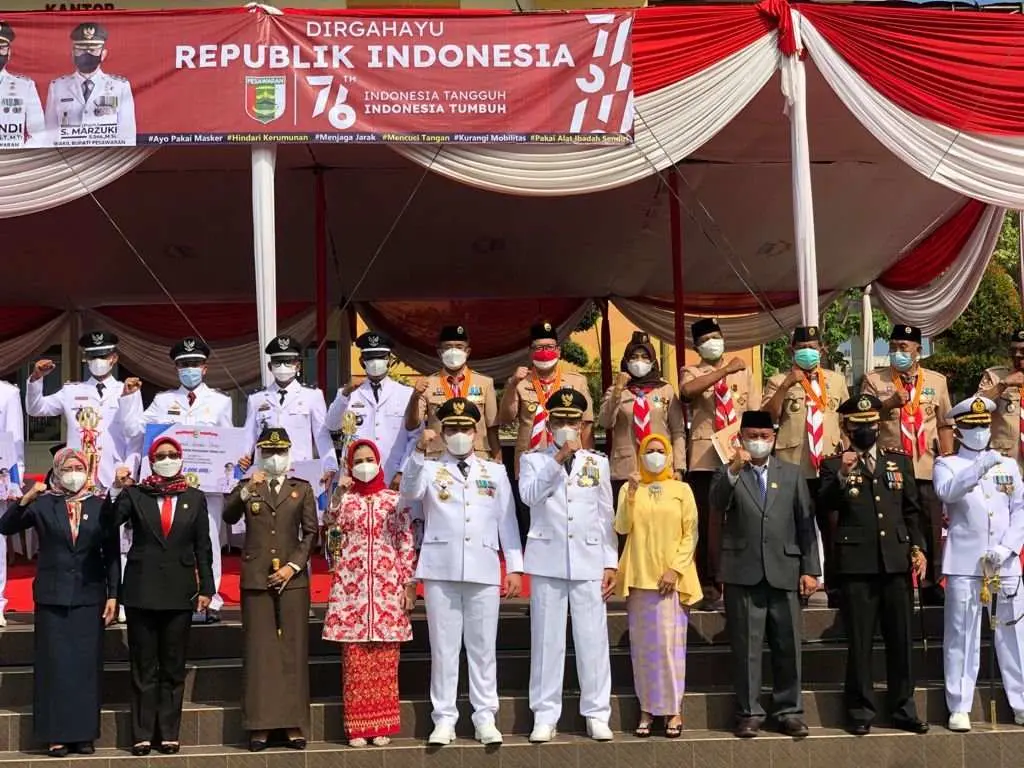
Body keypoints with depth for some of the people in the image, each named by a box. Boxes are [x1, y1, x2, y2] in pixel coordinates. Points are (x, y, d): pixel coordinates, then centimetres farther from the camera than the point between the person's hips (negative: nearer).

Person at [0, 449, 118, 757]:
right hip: (52, 597, -1)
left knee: (87, 664, 3)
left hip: (89, 596, 1)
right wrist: (25, 500, -22)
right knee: (54, 664, 1)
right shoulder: (42, 504, 3)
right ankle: (57, 735, 6)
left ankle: (85, 734, 9)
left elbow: (111, 554, 4)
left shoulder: (99, 506, 4)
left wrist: (113, 595, -1)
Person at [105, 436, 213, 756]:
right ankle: (142, 734, 9)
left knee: (173, 668, 7)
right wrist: (116, 490, -28)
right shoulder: (135, 494, 2)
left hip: (179, 592, 1)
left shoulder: (195, 498, 6)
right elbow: (110, 520, -14)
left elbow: (202, 547, 6)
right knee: (143, 667, 4)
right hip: (142, 591, -1)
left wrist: (206, 588, 2)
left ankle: (169, 733, 13)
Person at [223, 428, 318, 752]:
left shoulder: (302, 489, 11)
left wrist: (294, 566, -5)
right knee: (258, 650, 0)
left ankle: (294, 724, 5)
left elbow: (311, 532, 6)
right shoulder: (246, 488, 10)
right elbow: (229, 517, -7)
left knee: (293, 649, 1)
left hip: (293, 578, 0)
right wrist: (246, 490, -20)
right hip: (256, 578, 0)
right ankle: (259, 725, 3)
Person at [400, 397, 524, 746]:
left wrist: (515, 567, 5)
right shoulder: (429, 469, 9)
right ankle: (444, 719, 7)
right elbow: (409, 491, -12)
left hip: (484, 570, 1)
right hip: (441, 570, -1)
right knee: (443, 647, 2)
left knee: (483, 647, 4)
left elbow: (507, 521, 12)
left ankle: (485, 718, 11)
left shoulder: (495, 472, 15)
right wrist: (420, 451, -25)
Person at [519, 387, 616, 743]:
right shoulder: (533, 459, 7)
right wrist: (558, 458, -18)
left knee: (592, 638, 0)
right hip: (548, 560, -1)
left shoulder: (598, 462, 12)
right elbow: (529, 495, -13)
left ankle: (597, 714, 8)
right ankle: (545, 716, 8)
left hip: (589, 560, 1)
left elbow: (606, 515, 11)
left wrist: (610, 563, 5)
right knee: (547, 639, 1)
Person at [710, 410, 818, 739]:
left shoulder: (792, 474, 12)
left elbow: (806, 523, 9)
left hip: (784, 572, 2)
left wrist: (810, 569, 3)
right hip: (743, 573, -2)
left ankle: (789, 711, 14)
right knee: (746, 648, 2)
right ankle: (749, 712, 8)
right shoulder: (728, 474, 7)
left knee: (787, 647, 5)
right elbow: (717, 504, -13)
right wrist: (733, 471, -28)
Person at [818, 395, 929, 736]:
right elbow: (826, 503, -12)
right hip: (856, 563, -3)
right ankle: (860, 711, 10)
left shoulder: (900, 460, 13)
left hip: (897, 561, 3)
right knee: (859, 641, 1)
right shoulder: (834, 464, 3)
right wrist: (842, 475, -27)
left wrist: (917, 547, 6)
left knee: (901, 638, 7)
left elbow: (912, 510, 15)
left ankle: (903, 709, 17)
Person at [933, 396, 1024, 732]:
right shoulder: (947, 464, 6)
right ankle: (959, 708, 2)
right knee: (961, 636, -2)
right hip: (964, 563, -3)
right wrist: (979, 468, -30)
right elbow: (946, 492, -17)